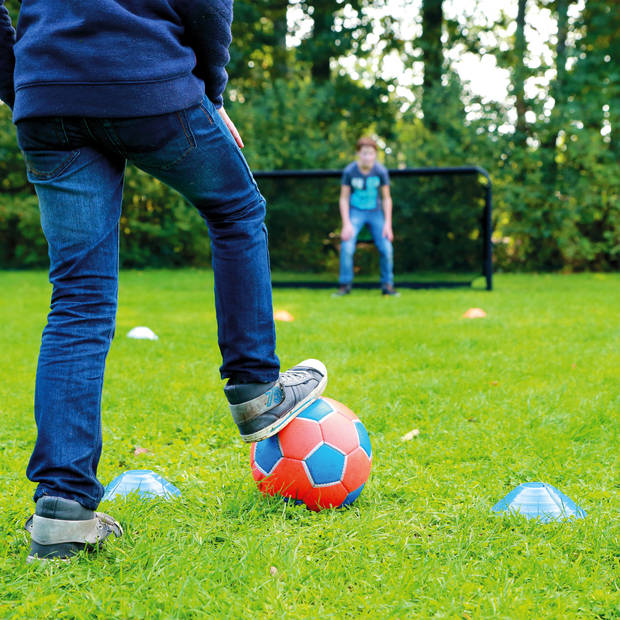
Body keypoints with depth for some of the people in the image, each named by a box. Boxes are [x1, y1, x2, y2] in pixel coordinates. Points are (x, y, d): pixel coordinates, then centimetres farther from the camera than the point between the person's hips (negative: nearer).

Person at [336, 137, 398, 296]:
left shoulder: (381, 171, -8)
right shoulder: (350, 171, -10)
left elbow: (386, 198, 2)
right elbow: (344, 198, -3)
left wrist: (388, 224, -5)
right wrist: (346, 224, -13)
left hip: (375, 212, 1)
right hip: (355, 212, -1)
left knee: (386, 248, -19)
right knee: (347, 247, -24)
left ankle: (387, 285, -4)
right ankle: (345, 285, -11)